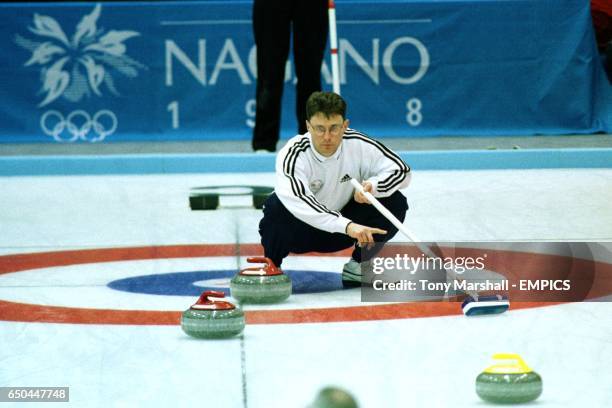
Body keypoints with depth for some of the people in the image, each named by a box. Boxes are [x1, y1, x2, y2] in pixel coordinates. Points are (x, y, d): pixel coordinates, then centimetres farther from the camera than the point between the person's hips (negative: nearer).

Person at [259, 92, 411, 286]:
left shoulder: (358, 145, -18)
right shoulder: (293, 155, -30)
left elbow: (401, 171, -9)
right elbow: (298, 202, -46)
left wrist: (372, 186, -31)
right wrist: (347, 225, -57)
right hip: (299, 230, -4)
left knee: (395, 202, -16)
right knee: (277, 207, -36)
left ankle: (357, 267, 2)